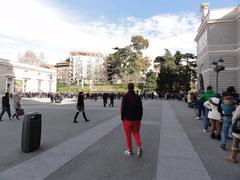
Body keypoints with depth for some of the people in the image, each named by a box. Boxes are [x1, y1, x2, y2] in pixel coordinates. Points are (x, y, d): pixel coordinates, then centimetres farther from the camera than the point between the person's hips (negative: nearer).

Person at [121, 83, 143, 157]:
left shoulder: (125, 97, -12)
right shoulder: (138, 97, -2)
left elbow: (123, 109, -13)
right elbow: (141, 109, 0)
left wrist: (122, 119, -2)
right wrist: (140, 119, 9)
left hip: (127, 119, -3)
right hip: (136, 119, 3)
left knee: (128, 135, 11)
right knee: (136, 133, 18)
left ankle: (130, 151, 22)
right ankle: (139, 147, -1)